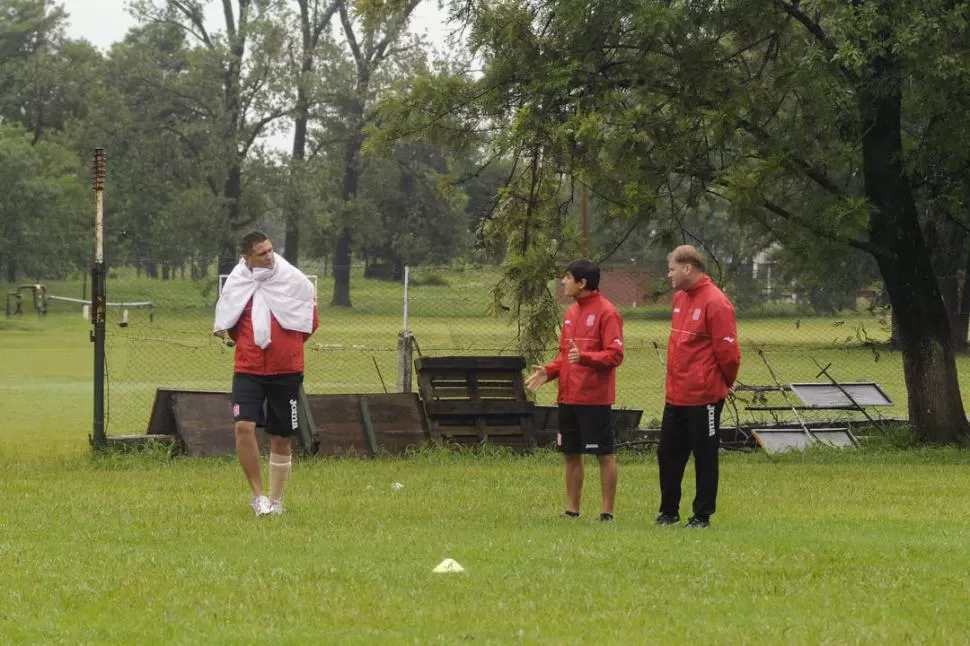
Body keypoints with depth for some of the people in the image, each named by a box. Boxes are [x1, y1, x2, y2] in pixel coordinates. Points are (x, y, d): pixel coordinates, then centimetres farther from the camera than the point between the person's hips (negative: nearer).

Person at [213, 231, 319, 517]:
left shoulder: (294, 280, -4)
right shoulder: (235, 284, -1)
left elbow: (310, 321, 8)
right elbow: (226, 321, 17)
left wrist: (286, 343, 8)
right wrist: (247, 340, 8)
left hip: (286, 370, 0)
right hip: (247, 370, 0)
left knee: (281, 438, 6)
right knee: (243, 427, -18)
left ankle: (276, 501, 21)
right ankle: (258, 495, -6)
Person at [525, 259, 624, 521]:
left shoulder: (606, 313, -10)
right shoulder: (571, 312, 14)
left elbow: (615, 355, -16)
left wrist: (585, 357, -29)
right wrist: (548, 371, 4)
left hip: (595, 398, -8)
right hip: (568, 397, 8)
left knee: (604, 454, -1)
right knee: (571, 453, 11)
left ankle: (607, 512, 2)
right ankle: (571, 510, 17)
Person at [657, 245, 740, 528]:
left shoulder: (715, 303, -16)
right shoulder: (680, 298, 11)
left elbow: (727, 351, -15)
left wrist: (725, 383, -3)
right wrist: (675, 377, 17)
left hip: (703, 397, -9)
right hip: (676, 395, 9)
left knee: (704, 456, 2)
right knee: (668, 452, 12)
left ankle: (702, 514, 9)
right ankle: (669, 511, 23)